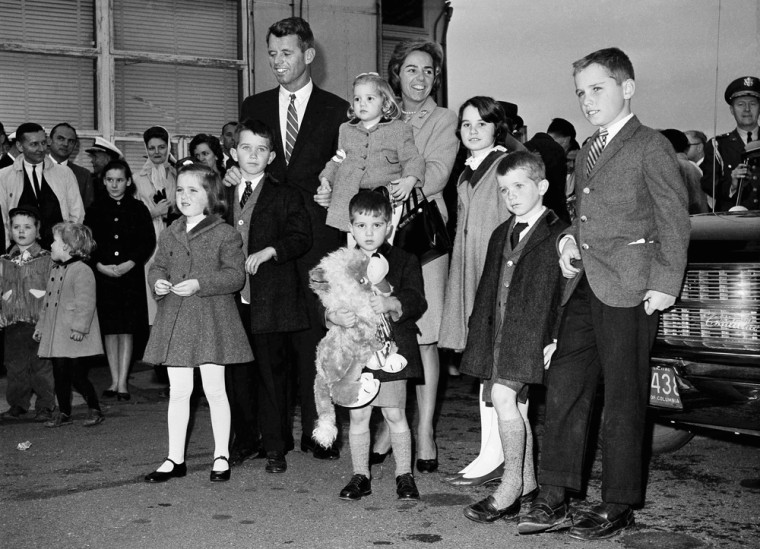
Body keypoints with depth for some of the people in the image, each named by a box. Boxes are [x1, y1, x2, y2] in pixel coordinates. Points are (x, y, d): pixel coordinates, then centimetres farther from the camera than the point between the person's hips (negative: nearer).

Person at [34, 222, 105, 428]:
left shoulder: (82, 271, -13)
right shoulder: (55, 271, 15)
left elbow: (85, 303, -19)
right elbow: (47, 302, 22)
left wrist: (79, 327, -23)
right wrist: (40, 326, 21)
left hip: (74, 337, -8)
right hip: (56, 337, 8)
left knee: (78, 376, -5)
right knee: (60, 376, 10)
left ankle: (95, 411, 10)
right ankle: (64, 413, 20)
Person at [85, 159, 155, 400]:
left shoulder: (138, 209, 2)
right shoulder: (96, 209, 5)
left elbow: (149, 242, 0)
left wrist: (130, 264, -12)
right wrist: (100, 265, -10)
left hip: (131, 274, -1)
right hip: (103, 274, 1)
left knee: (127, 329, 1)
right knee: (110, 329, 6)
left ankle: (123, 381, 6)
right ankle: (114, 380, 14)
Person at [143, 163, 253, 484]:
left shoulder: (225, 234, -5)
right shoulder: (169, 235, 10)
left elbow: (236, 274, -11)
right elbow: (157, 266, 16)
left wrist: (200, 284, -21)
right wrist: (157, 281, -7)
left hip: (211, 319, -4)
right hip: (174, 319, 5)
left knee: (214, 389, 3)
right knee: (178, 391, 9)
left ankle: (221, 457, 16)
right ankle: (175, 459, 18)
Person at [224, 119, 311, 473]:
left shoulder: (286, 197, 3)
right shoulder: (223, 198, 16)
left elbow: (301, 236, -7)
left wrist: (268, 251, -20)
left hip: (271, 301, -4)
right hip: (232, 301, 4)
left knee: (272, 372, -1)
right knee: (236, 374, 8)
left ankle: (274, 447, 8)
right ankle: (244, 441, 22)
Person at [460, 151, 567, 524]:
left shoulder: (560, 235, -4)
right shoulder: (500, 235, 19)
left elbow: (569, 293, -7)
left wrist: (557, 339, -13)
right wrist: (479, 333, 15)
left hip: (533, 332, -7)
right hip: (499, 333, 7)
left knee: (504, 396, -18)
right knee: (516, 405, 10)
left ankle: (510, 487, -8)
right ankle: (527, 486, 20)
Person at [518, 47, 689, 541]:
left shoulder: (651, 146, -2)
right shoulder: (587, 152, 19)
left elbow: (674, 218, -6)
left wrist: (665, 282, -13)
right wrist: (570, 239, 7)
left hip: (629, 288, -7)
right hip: (585, 284, 7)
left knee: (623, 397, 1)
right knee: (564, 385, 3)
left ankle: (619, 505, 12)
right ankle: (554, 498, 11)